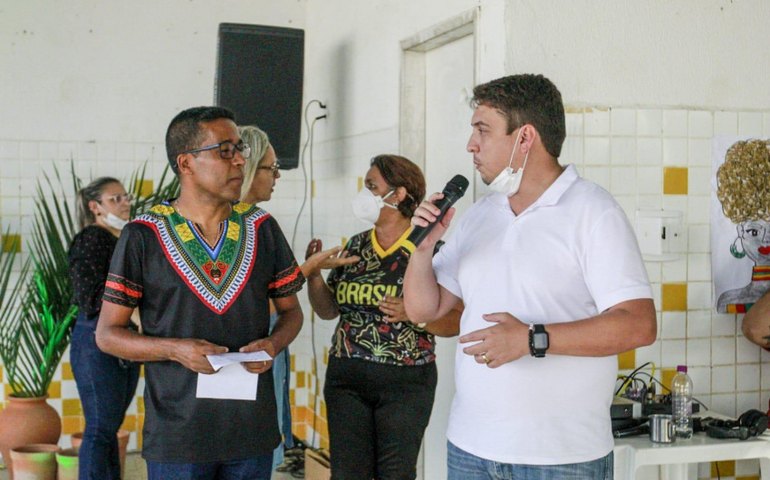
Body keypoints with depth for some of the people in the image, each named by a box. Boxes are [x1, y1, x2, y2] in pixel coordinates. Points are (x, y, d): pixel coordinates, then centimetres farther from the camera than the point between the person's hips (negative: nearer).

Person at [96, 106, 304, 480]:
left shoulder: (262, 228, 5)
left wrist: (274, 343, -9)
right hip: (177, 433, -3)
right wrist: (175, 349, -18)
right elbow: (107, 334, -2)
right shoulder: (143, 236, -4)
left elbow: (290, 310, 13)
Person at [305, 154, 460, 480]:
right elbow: (328, 310, 12)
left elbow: (454, 323, -8)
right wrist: (313, 274, -4)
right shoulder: (356, 246, 8)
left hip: (406, 383, -4)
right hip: (346, 378, 4)